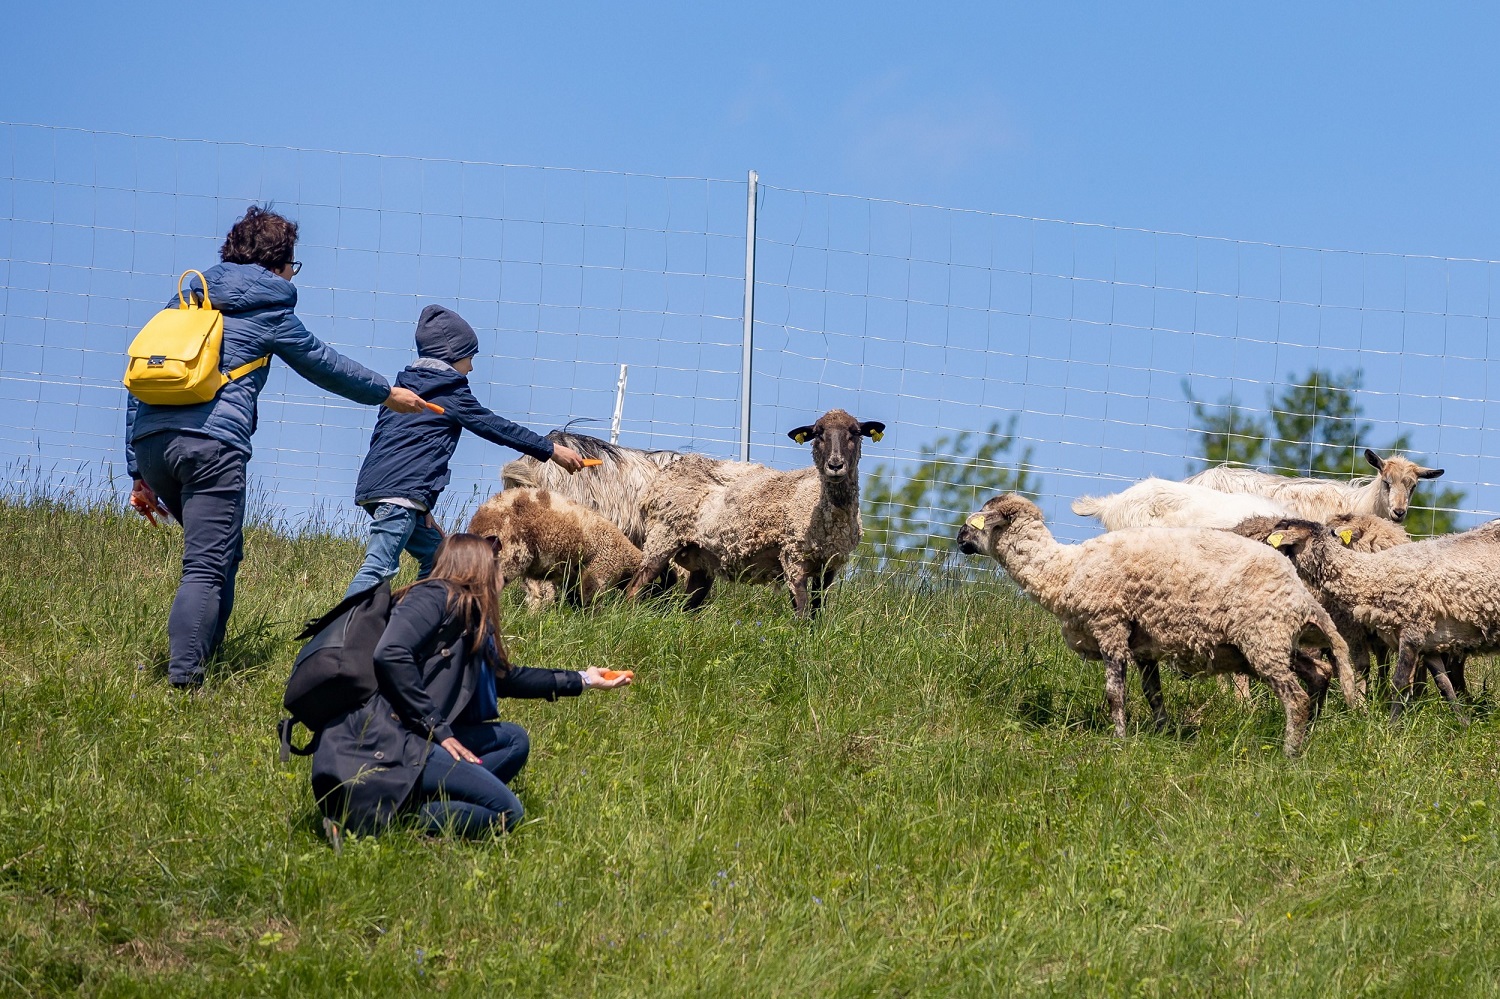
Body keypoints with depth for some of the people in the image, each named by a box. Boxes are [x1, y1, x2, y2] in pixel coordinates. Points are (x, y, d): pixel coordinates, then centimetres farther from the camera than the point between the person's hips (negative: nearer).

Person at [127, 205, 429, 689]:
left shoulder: (186, 299, 24)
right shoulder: (268, 309, 10)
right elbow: (324, 365, 22)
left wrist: (140, 472, 21)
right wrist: (387, 394, 38)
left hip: (149, 437, 6)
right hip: (212, 443, -6)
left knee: (219, 550, 24)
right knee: (207, 567, -9)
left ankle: (202, 652, 23)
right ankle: (183, 678, -23)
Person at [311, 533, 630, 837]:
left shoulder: (469, 620, 23)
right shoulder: (436, 597, -5)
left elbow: (505, 677, 37)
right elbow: (390, 655, -20)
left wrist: (581, 680, 45)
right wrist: (437, 729, -16)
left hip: (405, 738, 10)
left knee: (514, 740, 18)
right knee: (505, 811, -15)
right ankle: (380, 820, -20)